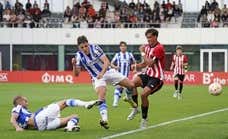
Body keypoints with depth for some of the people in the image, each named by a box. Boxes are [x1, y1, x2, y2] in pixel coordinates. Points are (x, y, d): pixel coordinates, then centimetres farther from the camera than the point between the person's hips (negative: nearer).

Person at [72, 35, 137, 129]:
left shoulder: (95, 48, -17)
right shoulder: (79, 56, -13)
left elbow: (106, 61, -22)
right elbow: (76, 73, -13)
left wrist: (102, 73, -39)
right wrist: (74, 65, -33)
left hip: (108, 71, 1)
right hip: (97, 78, -1)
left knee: (131, 85, -4)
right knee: (101, 97, -26)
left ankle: (129, 98, 29)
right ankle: (104, 119, -35)